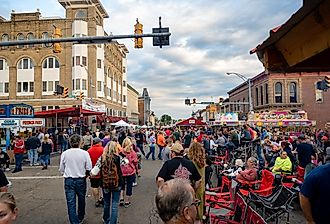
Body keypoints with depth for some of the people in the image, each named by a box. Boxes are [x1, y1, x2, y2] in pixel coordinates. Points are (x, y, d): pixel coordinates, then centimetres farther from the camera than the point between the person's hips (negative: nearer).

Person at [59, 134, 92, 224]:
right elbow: (89, 169, -9)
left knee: (70, 203, 8)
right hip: (81, 180, 0)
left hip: (68, 180, 0)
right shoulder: (84, 153, -12)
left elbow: (61, 169, 1)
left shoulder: (64, 153, -7)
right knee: (81, 200, 20)